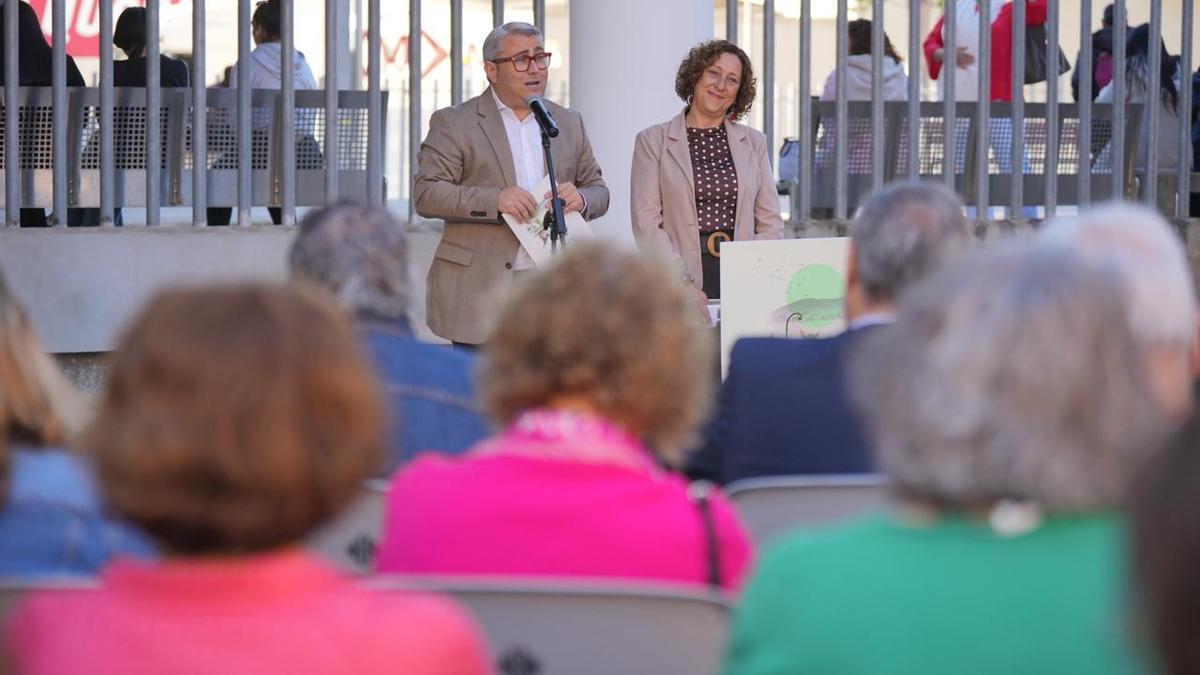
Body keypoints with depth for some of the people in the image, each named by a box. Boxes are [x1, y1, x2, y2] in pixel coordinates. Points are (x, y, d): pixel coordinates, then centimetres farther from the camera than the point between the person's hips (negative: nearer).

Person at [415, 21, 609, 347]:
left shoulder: (569, 123, 17)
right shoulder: (453, 123, 3)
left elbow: (599, 191, 21)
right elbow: (426, 194, -6)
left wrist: (581, 198, -4)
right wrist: (495, 200, -19)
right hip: (480, 291, -3)